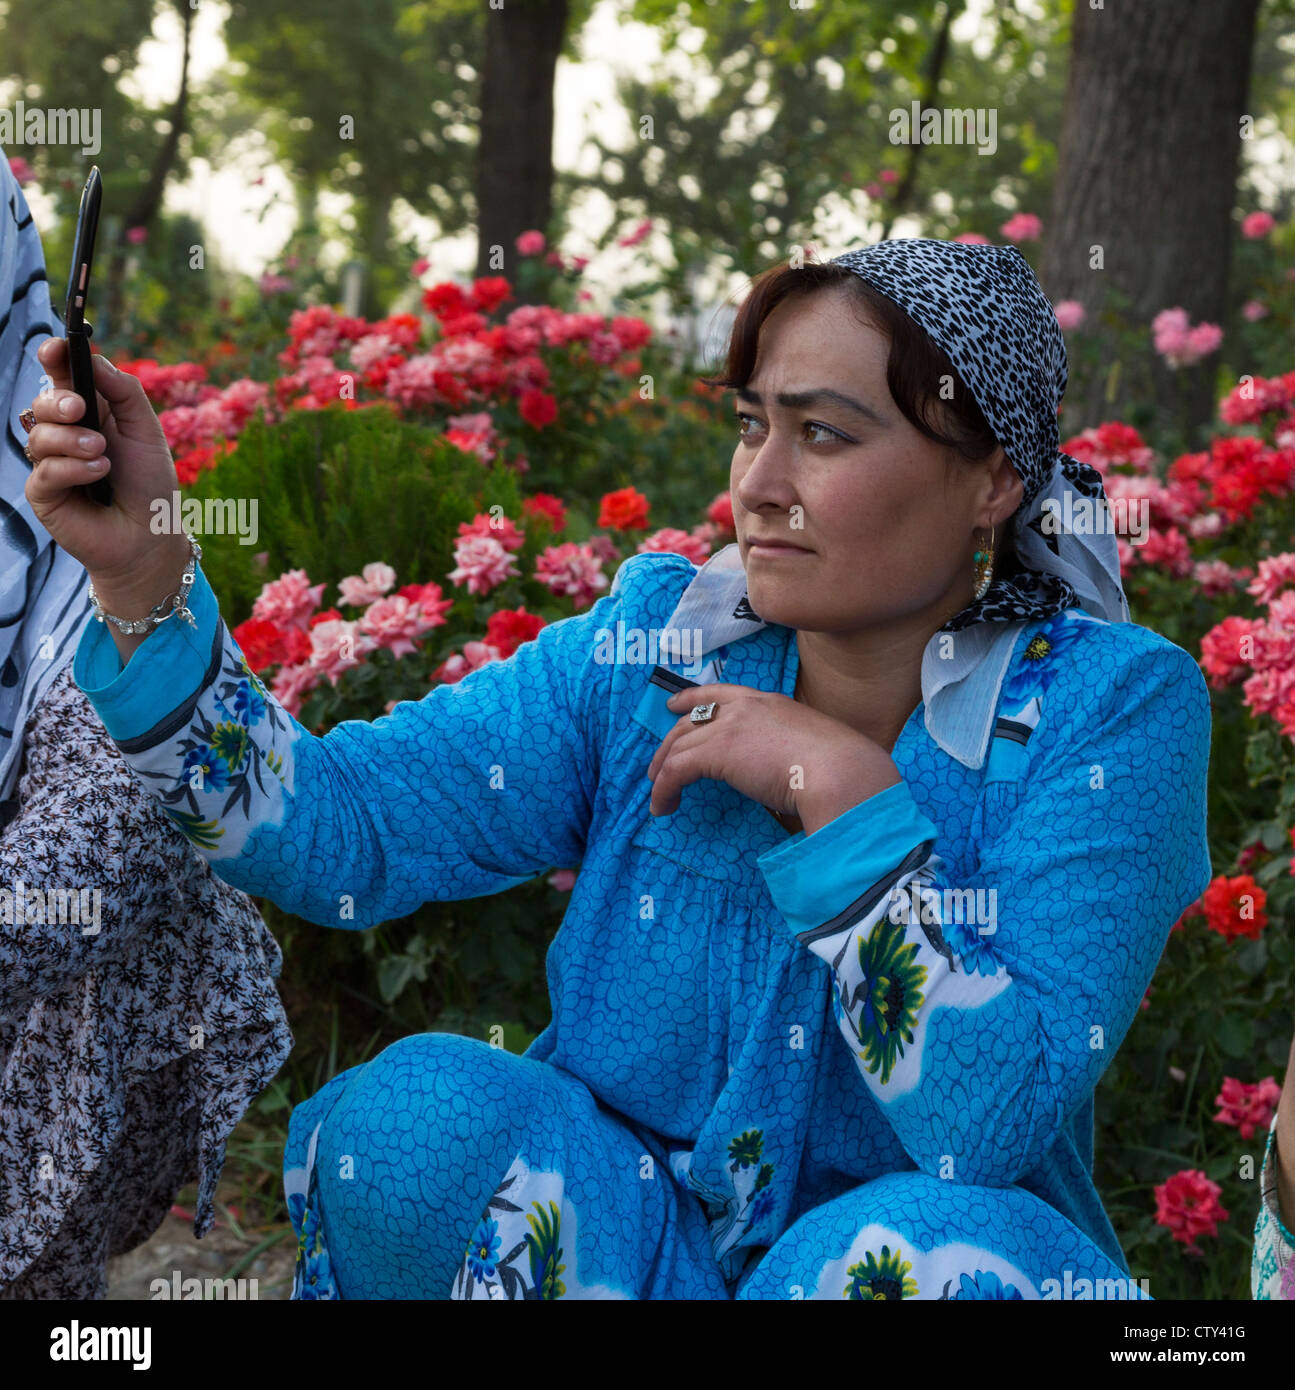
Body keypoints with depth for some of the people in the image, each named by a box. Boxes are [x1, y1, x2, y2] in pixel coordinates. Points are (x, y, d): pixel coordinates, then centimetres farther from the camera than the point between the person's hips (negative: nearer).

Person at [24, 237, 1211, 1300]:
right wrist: (143, 570, -23)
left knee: (935, 1247, -35)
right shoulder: (650, 643, -3)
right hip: (628, 1221, 2)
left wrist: (839, 786, -24)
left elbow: (997, 1119, -23)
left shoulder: (1111, 708, -13)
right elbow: (338, 830, -13)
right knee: (421, 1111, -25)